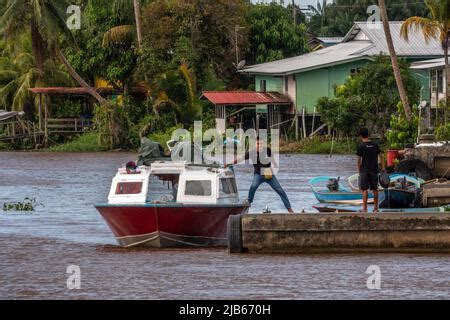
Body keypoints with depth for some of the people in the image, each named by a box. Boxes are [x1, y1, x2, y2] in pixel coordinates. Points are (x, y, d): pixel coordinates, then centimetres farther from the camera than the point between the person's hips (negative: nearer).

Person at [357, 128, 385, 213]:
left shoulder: (361, 146, -8)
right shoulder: (375, 145, 4)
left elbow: (359, 160, -6)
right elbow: (380, 156, 6)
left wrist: (359, 170, 7)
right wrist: (383, 168, 11)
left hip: (364, 170, -4)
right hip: (374, 170, 4)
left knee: (364, 189, -3)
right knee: (375, 189, 11)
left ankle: (364, 208, -7)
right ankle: (376, 208, 16)